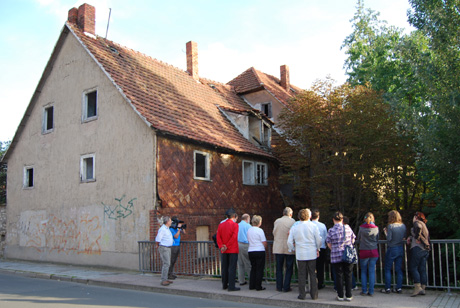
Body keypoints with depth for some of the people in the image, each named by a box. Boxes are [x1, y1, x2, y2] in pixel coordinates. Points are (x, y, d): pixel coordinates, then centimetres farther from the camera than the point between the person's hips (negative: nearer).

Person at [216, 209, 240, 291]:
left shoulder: (221, 225, 7)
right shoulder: (235, 225, -8)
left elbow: (218, 237, 1)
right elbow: (234, 237, -17)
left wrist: (221, 246, -6)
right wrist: (227, 246, -12)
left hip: (223, 251, 5)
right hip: (233, 250, -5)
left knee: (224, 268, 13)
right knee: (232, 268, -2)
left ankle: (224, 285, 22)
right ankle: (231, 286, -3)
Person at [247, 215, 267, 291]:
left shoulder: (249, 230, 6)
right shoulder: (260, 230, -12)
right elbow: (264, 242, -10)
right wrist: (264, 247, 10)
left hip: (251, 251, 6)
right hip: (260, 251, -6)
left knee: (253, 268, 14)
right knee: (259, 269, 2)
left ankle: (251, 285, 15)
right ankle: (258, 286, 4)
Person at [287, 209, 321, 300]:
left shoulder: (294, 228, 0)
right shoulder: (313, 226, -3)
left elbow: (289, 242, 2)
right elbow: (318, 240, -1)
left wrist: (293, 249, 20)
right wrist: (318, 249, 16)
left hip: (300, 255, 0)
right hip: (312, 254, 0)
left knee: (302, 275, 7)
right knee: (313, 274, 8)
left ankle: (302, 294, 10)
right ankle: (314, 294, 11)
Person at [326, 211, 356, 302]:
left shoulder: (331, 230, -9)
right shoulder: (348, 228, -3)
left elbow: (329, 244, -1)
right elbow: (353, 241, 7)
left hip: (336, 256, -1)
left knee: (339, 276, 8)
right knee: (348, 275, 10)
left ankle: (340, 295, 14)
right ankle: (348, 295, 15)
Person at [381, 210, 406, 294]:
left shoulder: (390, 226, -16)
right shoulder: (403, 226, 1)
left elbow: (389, 238, -17)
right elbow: (404, 237, 10)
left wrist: (386, 232, -1)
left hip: (392, 249, -5)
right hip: (401, 249, 5)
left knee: (387, 269, 5)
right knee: (399, 269, 11)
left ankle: (388, 288, 6)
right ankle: (399, 288, 13)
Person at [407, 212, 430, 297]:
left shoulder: (417, 222, -3)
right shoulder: (424, 225, 23)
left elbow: (418, 227, -27)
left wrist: (417, 238, -17)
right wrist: (411, 238, 10)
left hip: (418, 248, -8)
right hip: (426, 249, 8)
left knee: (413, 267, -5)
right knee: (422, 269, 8)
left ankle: (417, 287, -13)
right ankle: (423, 288, 8)